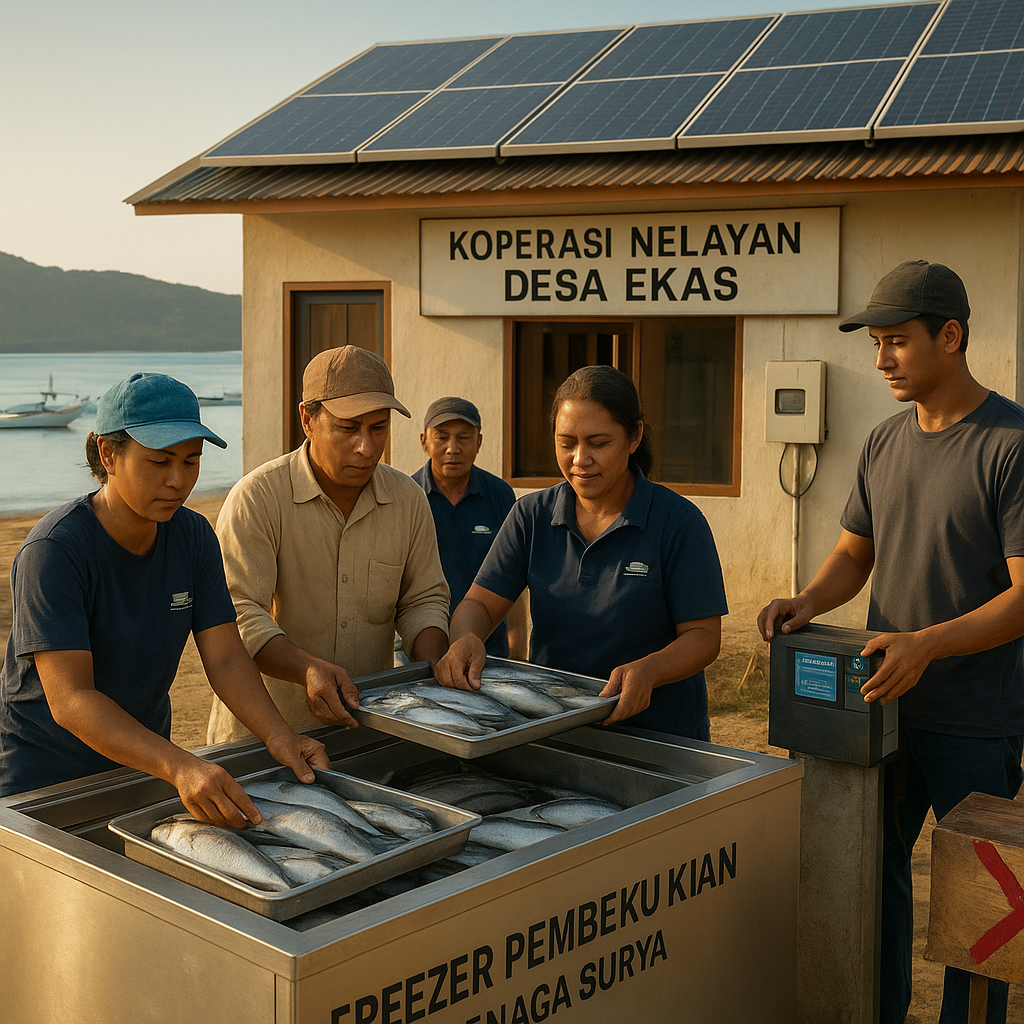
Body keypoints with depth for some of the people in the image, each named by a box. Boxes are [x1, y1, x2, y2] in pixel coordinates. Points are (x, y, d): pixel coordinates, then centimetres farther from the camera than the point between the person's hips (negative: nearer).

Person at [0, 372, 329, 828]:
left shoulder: (193, 537, -6)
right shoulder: (52, 551, -25)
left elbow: (226, 657, -9)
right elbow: (70, 700, -32)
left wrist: (277, 735, -28)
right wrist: (181, 767, -45)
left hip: (144, 764, 6)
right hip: (43, 778, -5)